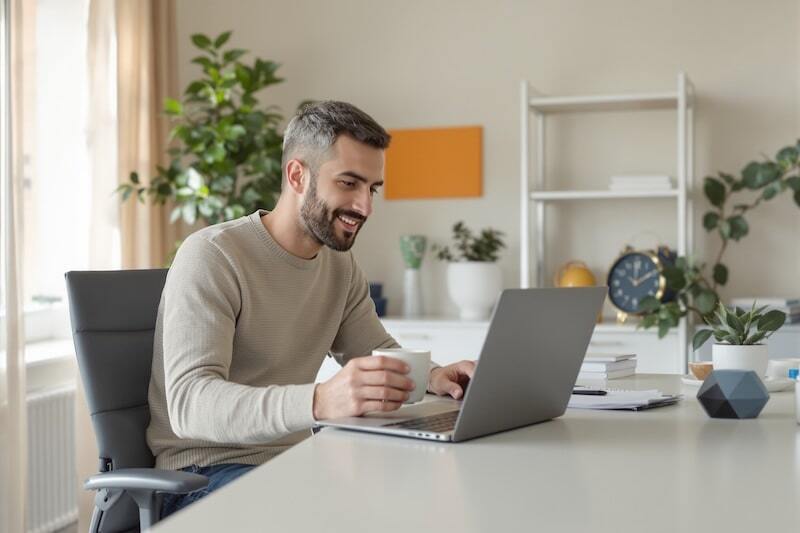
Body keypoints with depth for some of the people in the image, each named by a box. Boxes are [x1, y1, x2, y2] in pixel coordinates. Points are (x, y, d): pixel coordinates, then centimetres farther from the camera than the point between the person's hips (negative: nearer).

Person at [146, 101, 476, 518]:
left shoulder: (340, 266, 9)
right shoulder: (211, 257, -17)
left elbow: (381, 356, 15)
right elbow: (189, 403, -28)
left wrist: (433, 376, -11)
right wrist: (320, 401, -46)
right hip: (206, 471, -8)